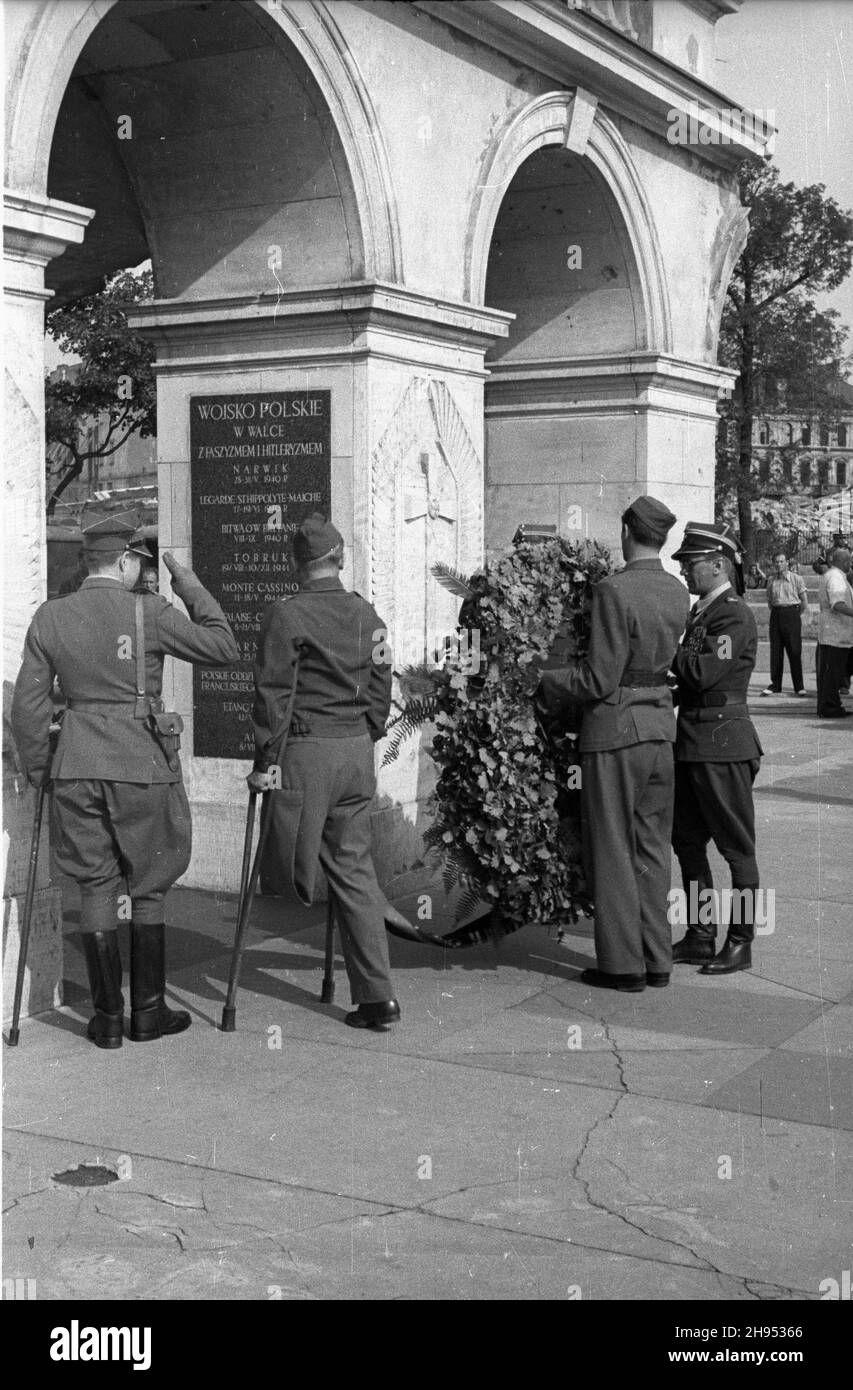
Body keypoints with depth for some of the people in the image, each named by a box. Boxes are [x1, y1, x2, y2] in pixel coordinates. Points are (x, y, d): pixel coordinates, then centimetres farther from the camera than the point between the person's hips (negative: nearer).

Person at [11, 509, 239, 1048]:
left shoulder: (51, 617, 3)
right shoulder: (150, 612, -9)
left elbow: (29, 704, 6)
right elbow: (225, 649, -4)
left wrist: (38, 770, 17)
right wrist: (192, 588, 4)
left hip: (77, 766, 3)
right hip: (142, 765, -3)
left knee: (96, 889, 11)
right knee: (149, 890, 11)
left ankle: (107, 1017, 14)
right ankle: (149, 1012, 16)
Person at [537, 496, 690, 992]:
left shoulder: (614, 590, -18)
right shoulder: (677, 593, 4)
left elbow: (599, 679, -18)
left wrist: (550, 681, -1)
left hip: (615, 729, -7)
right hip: (661, 725, 7)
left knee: (613, 851, 4)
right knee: (653, 849, 14)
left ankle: (623, 964, 10)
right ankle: (657, 960, 21)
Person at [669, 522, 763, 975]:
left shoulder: (734, 614, -13)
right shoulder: (700, 612, 15)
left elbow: (703, 673, -22)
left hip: (723, 743, -10)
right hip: (692, 740, 10)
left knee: (737, 847, 1)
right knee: (687, 841, 14)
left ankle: (740, 944, 10)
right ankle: (700, 937, 24)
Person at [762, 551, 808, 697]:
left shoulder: (797, 579, -3)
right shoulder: (771, 580, 9)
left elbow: (804, 603, 1)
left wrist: (795, 615, 3)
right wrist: (776, 612, 10)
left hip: (792, 613, -4)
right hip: (775, 615, 4)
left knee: (794, 651, -4)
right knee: (775, 651, 4)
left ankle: (799, 686, 1)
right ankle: (775, 685, 10)